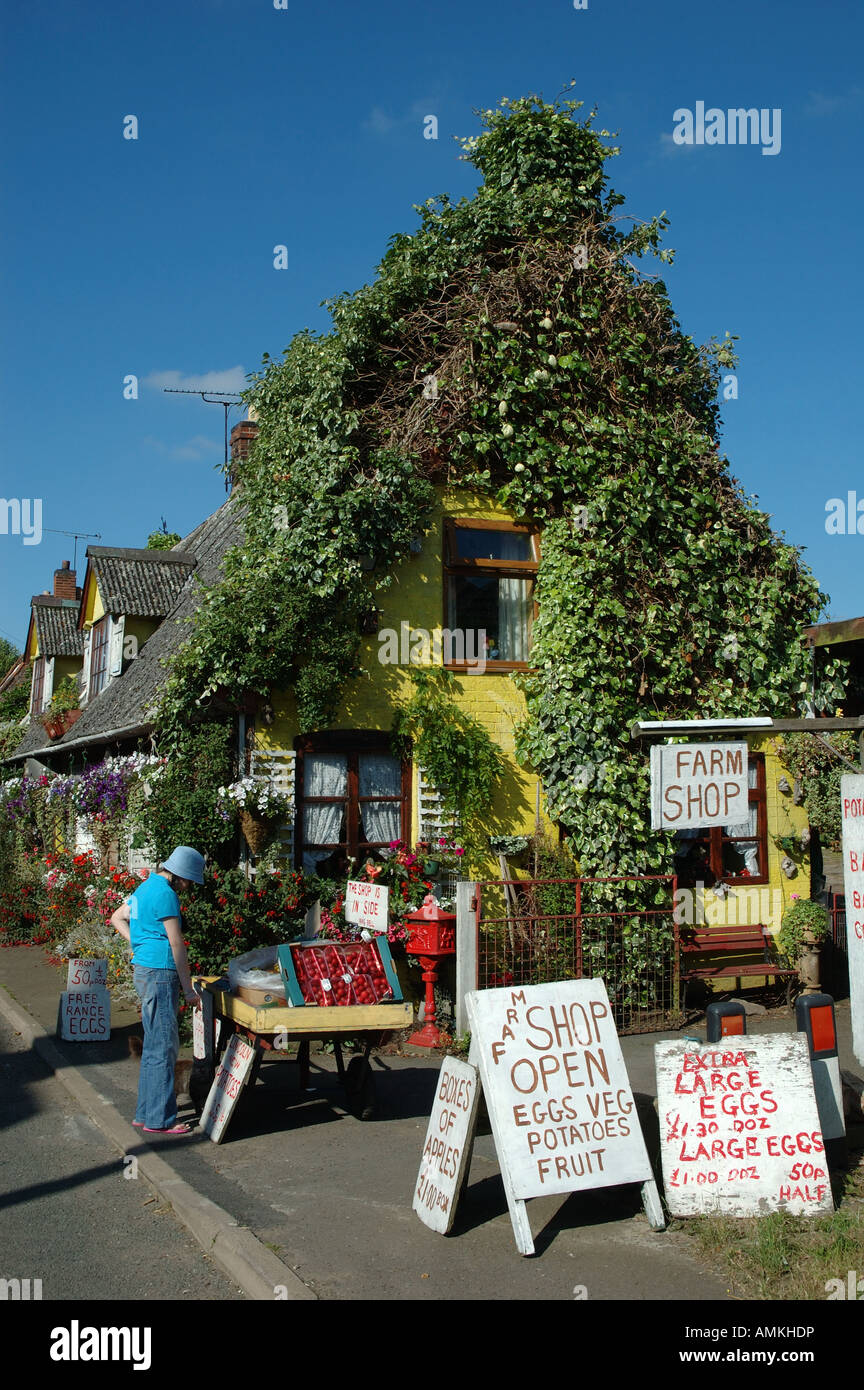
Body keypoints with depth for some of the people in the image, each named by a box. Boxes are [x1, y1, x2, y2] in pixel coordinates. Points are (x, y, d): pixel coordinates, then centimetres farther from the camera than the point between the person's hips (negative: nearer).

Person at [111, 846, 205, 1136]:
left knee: (155, 1045, 16)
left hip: (143, 969, 10)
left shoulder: (147, 885, 14)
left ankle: (146, 1114, 22)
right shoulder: (165, 894, -16)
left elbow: (117, 918, 27)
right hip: (160, 973, -10)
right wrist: (189, 989, -10)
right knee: (162, 1047, -4)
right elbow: (177, 946, -16)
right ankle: (159, 1119, 2)